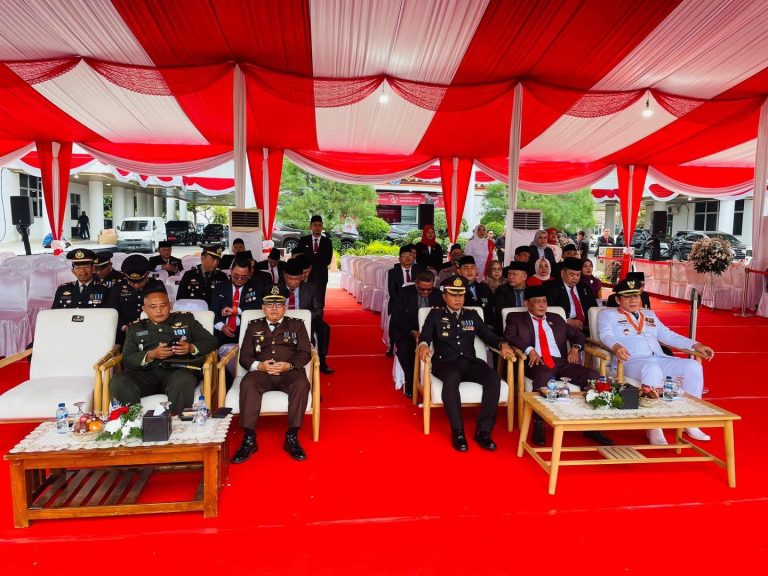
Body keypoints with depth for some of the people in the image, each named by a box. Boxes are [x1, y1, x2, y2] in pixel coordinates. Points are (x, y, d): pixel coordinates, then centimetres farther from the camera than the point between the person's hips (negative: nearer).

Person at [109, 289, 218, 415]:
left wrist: (191, 348, -6)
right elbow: (126, 361, 10)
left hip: (178, 370, -2)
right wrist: (151, 355, -8)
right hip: (147, 373, 2)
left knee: (183, 381, -37)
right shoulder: (135, 328, 19)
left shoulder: (186, 319, 17)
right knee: (118, 382, -28)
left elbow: (211, 341, 14)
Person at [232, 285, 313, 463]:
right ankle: (249, 439, -28)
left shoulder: (296, 324, 17)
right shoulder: (253, 326, 21)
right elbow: (244, 356, 12)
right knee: (247, 383, -32)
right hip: (261, 372, 1)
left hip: (289, 372, -1)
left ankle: (292, 437, -27)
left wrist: (289, 365, -13)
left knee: (301, 383, -34)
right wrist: (259, 365, -10)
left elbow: (305, 353, 7)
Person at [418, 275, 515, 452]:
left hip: (470, 362, 3)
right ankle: (458, 432, -27)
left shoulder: (472, 315, 21)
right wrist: (423, 345, -26)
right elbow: (425, 335, -2)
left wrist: (502, 344, -6)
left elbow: (488, 335, 15)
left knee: (493, 378, -27)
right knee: (452, 378, -39)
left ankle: (483, 431, -20)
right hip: (445, 362, -3)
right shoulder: (435, 314, 12)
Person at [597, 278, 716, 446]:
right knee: (652, 370, -38)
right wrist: (616, 346, -31)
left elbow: (668, 336, 25)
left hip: (659, 360, 7)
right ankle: (654, 429, -33)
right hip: (631, 362, -6)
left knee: (693, 366, -15)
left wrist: (696, 345, 12)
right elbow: (605, 335, -7)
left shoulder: (649, 315, 29)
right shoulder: (608, 315, 10)